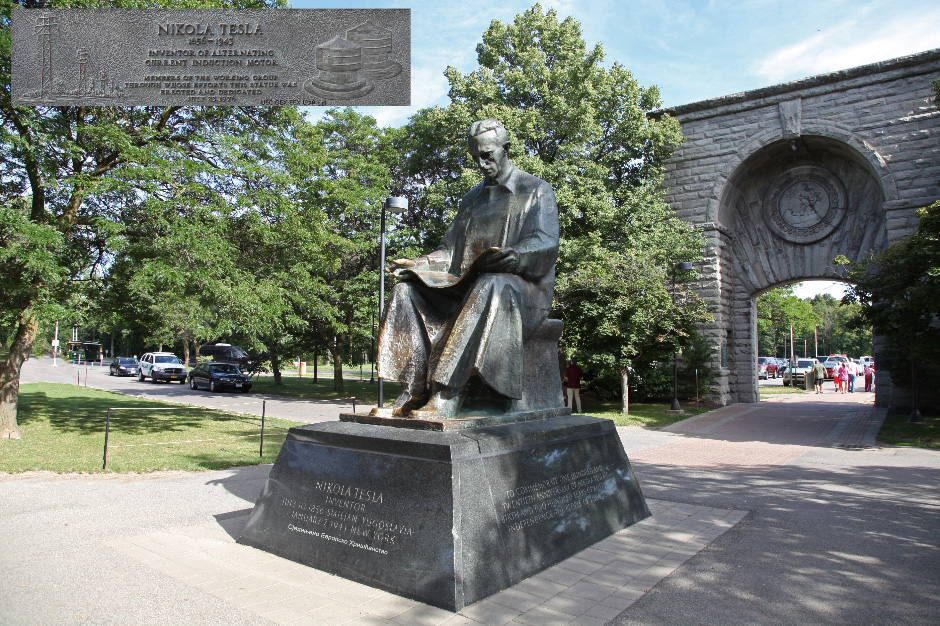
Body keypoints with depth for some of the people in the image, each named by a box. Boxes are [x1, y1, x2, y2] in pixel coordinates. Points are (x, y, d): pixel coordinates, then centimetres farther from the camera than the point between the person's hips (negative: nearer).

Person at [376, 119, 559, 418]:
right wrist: (418, 263, -2)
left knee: (491, 286, -41)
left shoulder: (537, 190, 6)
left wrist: (513, 255, -31)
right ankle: (412, 393, -27)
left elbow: (546, 243, -10)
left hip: (524, 286, -5)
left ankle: (448, 395, -45)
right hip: (468, 285, 6)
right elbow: (451, 250, 18)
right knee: (407, 290, -16)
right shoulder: (472, 199, 23)